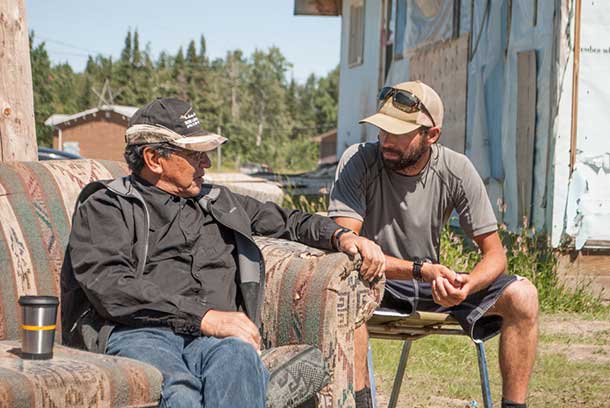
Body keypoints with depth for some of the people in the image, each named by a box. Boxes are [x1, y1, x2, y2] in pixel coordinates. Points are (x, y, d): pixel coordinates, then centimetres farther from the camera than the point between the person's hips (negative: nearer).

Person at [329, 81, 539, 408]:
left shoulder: (457, 170, -9)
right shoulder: (359, 161, -17)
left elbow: (494, 253, -6)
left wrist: (467, 284, -30)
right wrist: (420, 269, -36)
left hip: (431, 283, 3)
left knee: (522, 295, -17)